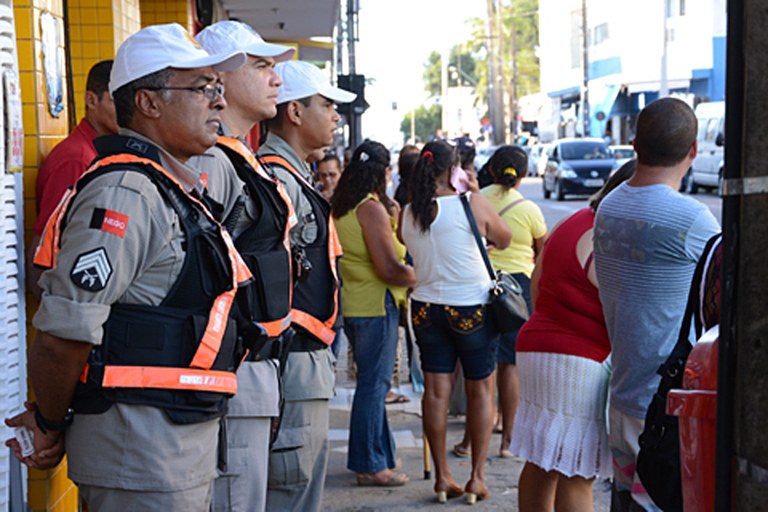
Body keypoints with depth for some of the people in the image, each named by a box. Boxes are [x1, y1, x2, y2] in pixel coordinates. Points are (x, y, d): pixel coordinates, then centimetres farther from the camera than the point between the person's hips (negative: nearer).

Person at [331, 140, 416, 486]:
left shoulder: (340, 208, 11)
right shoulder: (372, 209, -17)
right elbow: (389, 269, -20)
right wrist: (422, 278, -7)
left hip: (352, 304, 9)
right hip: (375, 305, -9)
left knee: (371, 380, 18)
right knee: (374, 383, -2)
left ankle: (378, 451, 29)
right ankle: (370, 465, 5)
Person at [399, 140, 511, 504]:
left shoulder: (408, 214, 0)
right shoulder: (472, 204, -11)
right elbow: (504, 240, 4)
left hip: (426, 308, 4)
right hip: (471, 309, -4)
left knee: (436, 389, 8)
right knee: (481, 389, 8)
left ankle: (442, 476, 12)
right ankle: (477, 476, 9)